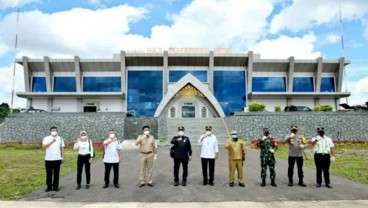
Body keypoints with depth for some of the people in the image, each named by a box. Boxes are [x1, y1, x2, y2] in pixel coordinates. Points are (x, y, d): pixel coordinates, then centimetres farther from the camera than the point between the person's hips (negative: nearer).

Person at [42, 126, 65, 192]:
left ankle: (55, 186, 15)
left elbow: (62, 148, 9)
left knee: (56, 174, 6)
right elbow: (44, 146, -14)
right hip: (48, 159, -1)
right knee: (49, 174, 5)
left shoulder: (60, 138, 8)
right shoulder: (46, 138, 2)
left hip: (57, 159, 1)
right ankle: (49, 187, 17)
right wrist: (51, 142, -24)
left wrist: (62, 157, 4)